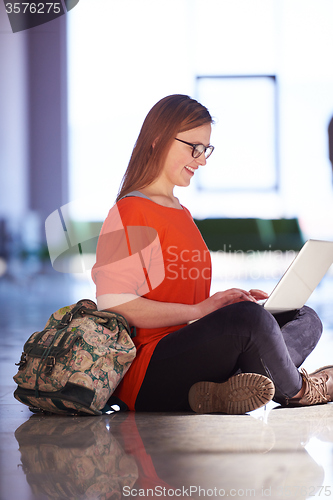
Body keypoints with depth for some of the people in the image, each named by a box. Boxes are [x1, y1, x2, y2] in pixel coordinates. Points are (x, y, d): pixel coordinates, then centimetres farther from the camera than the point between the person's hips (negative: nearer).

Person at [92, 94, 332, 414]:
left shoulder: (181, 214, 23)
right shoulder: (129, 213, -7)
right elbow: (115, 306, -17)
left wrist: (231, 301, 7)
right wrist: (201, 309, -16)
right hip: (144, 373, -10)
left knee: (306, 319, 1)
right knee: (248, 318, -32)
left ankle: (225, 391, -25)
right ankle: (297, 390, -2)